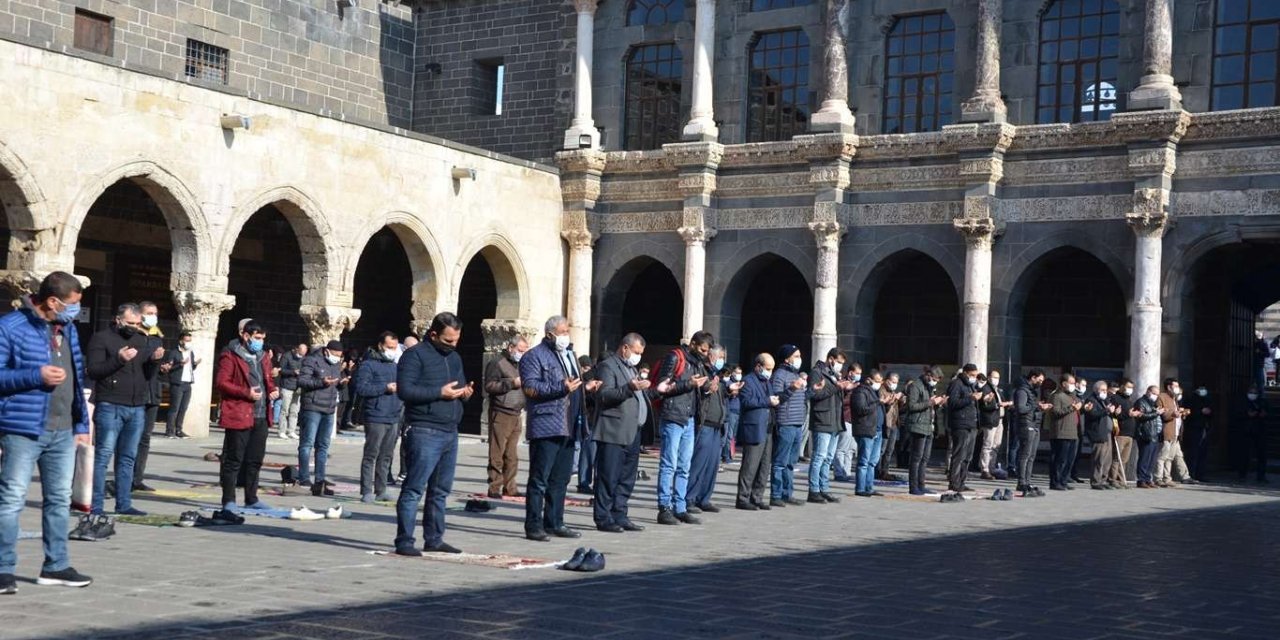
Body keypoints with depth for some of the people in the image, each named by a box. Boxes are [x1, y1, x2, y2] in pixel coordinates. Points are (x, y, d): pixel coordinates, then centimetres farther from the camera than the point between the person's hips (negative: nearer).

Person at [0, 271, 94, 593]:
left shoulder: (68, 328, 12)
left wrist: (81, 424, 14)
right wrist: (36, 376, -21)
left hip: (63, 431, 7)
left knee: (59, 499, 11)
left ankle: (56, 566, 21)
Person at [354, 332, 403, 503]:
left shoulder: (395, 366, 18)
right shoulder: (369, 365, -4)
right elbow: (360, 387, -16)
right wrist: (385, 388, -17)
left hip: (394, 418, 7)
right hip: (376, 418, -7)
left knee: (386, 457, 10)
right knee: (371, 455, -5)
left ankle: (381, 491, 16)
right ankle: (366, 491, -2)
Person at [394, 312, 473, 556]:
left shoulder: (454, 357, 19)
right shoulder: (415, 355, -6)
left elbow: (461, 385, 30)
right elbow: (404, 389, -16)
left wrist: (466, 392, 5)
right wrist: (440, 392, -18)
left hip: (450, 433, 8)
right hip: (424, 432, -8)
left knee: (441, 490, 12)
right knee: (414, 488, -8)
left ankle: (434, 539, 20)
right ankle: (404, 541, -5)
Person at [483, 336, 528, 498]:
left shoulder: (519, 366, 21)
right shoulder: (498, 364, -4)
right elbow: (489, 386, -14)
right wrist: (512, 383, -18)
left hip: (515, 415, 8)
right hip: (500, 414, -8)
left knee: (512, 455, 10)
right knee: (497, 455, -6)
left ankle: (509, 488, 15)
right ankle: (494, 488, -4)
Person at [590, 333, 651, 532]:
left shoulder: (632, 368, 24)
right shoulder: (607, 366, -6)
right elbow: (604, 395, -18)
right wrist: (629, 388, -28)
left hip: (632, 433, 9)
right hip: (613, 433, -9)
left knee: (627, 478, 11)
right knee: (608, 477, -5)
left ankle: (620, 516, 17)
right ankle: (603, 519, -1)